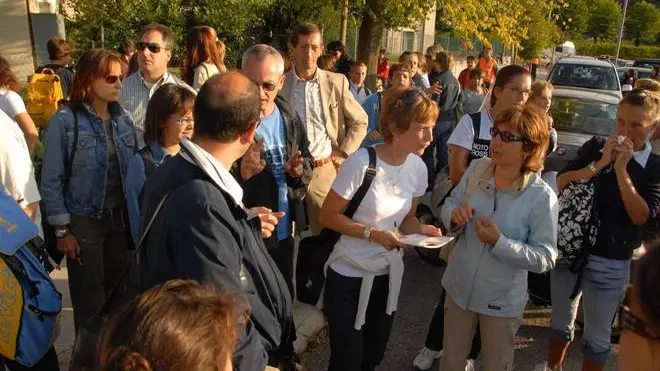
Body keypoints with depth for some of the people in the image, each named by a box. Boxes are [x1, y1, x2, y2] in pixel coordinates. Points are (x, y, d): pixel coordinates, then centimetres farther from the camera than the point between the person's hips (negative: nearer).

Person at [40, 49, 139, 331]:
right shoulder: (64, 121, -11)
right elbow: (51, 181, -8)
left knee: (125, 293, 12)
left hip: (122, 217, 4)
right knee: (90, 298, 11)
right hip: (84, 221, -4)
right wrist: (62, 230, -9)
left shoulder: (124, 118, 3)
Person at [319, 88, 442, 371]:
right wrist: (373, 233, -24)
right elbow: (328, 216, -15)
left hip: (388, 274, 5)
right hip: (349, 276, -5)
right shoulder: (361, 163, -23)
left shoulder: (418, 167, -5)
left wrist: (422, 230, -13)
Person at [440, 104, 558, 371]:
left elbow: (546, 258, -21)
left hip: (502, 300, -3)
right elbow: (449, 204, 3)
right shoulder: (477, 169, -9)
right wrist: (454, 217, -20)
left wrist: (499, 242, -31)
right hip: (459, 286, 4)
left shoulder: (542, 197, -23)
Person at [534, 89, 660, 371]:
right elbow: (561, 182, -10)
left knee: (597, 335, 11)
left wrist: (621, 169, -20)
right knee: (561, 321, 21)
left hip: (610, 263, -2)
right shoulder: (596, 147, -1)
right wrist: (600, 163, -19)